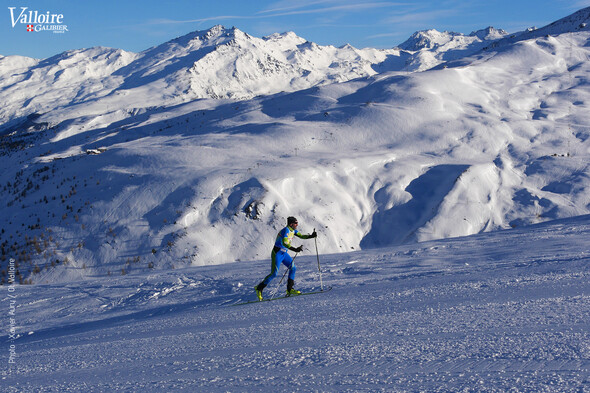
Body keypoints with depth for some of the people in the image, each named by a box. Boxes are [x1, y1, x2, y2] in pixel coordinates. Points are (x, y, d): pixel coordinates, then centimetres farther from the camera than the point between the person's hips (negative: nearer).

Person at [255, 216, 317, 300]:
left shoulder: (293, 230, 6)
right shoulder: (286, 230, -22)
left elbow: (301, 236, 16)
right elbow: (284, 243, -34)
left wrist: (311, 236, 0)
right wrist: (295, 249, -41)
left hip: (284, 253, 9)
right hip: (277, 253, -9)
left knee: (293, 268, 3)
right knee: (274, 274, -11)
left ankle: (289, 290, 10)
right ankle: (259, 288, 0)